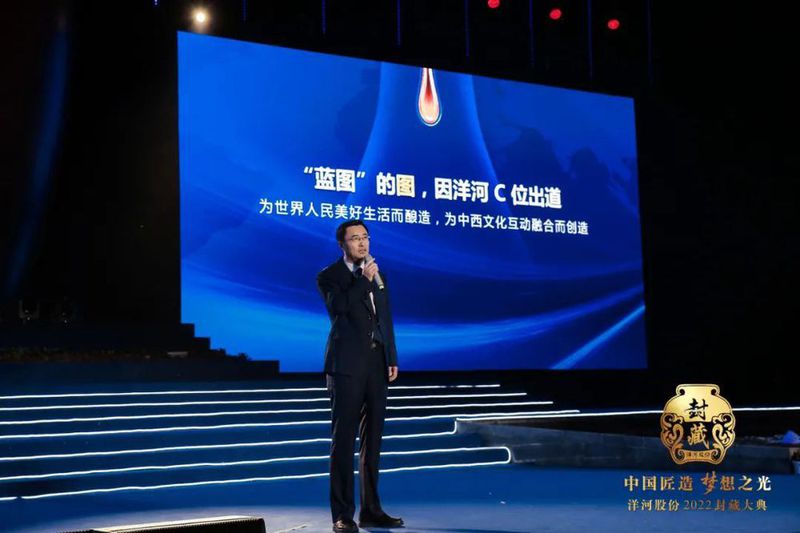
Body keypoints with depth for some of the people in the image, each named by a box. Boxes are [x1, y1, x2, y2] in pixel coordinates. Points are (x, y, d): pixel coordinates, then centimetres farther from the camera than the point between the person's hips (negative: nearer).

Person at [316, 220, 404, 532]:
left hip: (377, 364, 6)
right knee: (344, 440, -4)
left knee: (373, 440, 9)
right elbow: (339, 306, -21)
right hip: (347, 365, -6)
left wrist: (392, 359, 11)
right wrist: (364, 280, -16)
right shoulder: (329, 277, -1)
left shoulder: (377, 274, 16)